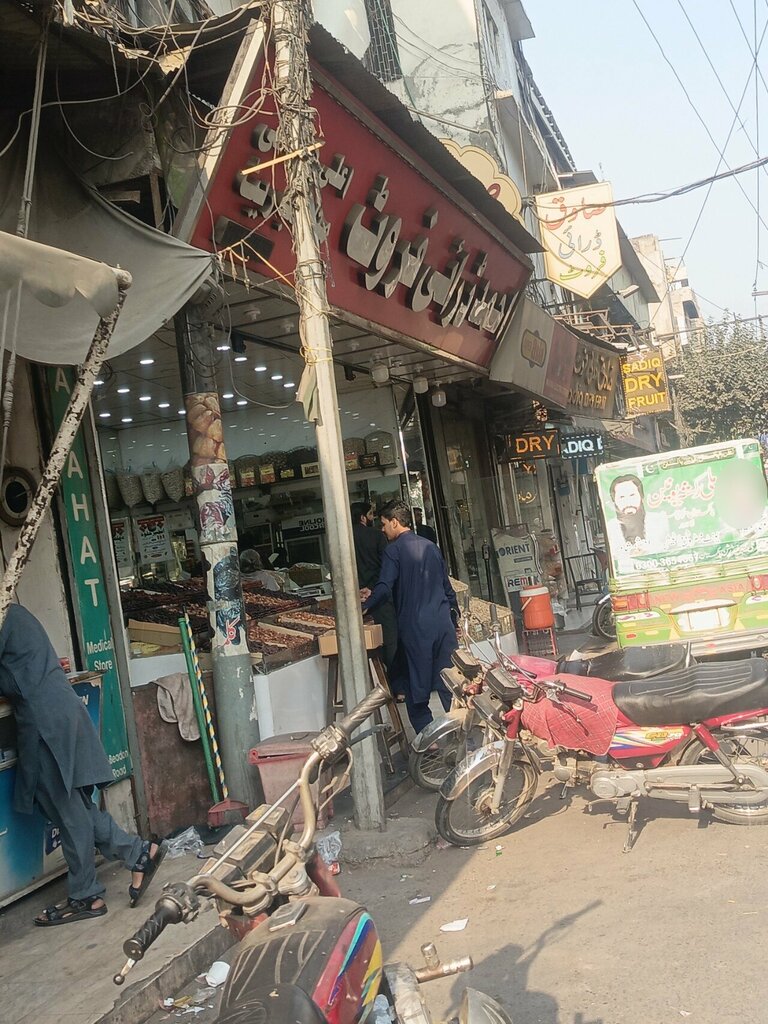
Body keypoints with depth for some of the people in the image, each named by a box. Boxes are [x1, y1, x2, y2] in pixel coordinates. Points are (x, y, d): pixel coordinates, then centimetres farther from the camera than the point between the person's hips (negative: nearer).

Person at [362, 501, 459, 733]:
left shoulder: (394, 550, -5)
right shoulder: (430, 546, 15)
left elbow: (385, 588, -15)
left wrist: (366, 604, -1)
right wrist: (454, 614, 28)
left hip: (415, 628, -5)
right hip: (443, 624, 6)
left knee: (417, 691, 1)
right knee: (449, 687, 8)